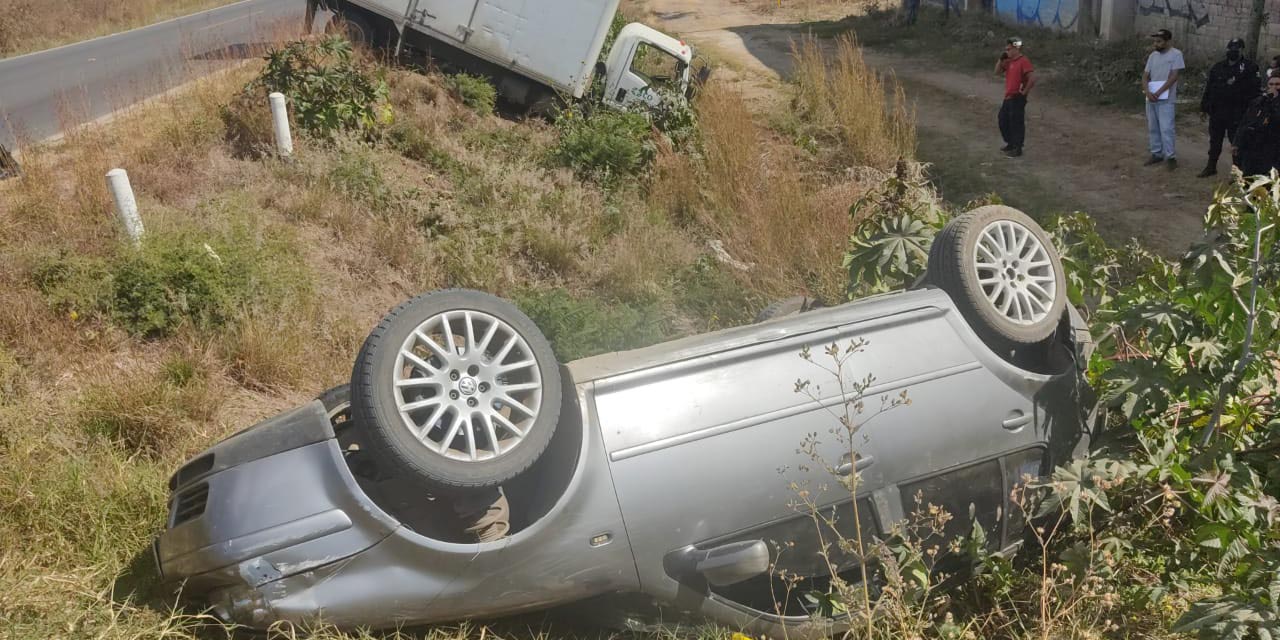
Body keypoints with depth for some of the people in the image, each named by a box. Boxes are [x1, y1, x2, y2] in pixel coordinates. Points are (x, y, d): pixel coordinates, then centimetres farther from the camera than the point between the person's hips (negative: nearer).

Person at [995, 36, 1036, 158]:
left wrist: (1024, 92, -15)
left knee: (1016, 123, -3)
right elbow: (997, 71, 15)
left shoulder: (1023, 61, -16)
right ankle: (1010, 144, 30)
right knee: (1002, 120, 16)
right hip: (1008, 97, 9)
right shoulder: (1009, 61, 11)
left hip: (1017, 98, -9)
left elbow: (1032, 79, -23)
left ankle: (1017, 149, 5)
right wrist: (1001, 59, 1)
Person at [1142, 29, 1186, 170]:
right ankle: (1157, 153, 22)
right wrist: (1148, 92, -10)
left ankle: (1170, 156, -2)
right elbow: (1145, 76, 9)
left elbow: (1174, 76, -13)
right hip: (1151, 99, 6)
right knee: (1153, 128, 11)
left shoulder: (1176, 54, -7)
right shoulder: (1153, 56, 11)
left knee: (1166, 129, -9)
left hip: (1166, 99, -6)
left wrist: (1158, 92, -18)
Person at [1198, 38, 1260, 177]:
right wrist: (1204, 108, 12)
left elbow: (1253, 92, -9)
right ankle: (1211, 167, 27)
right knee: (1214, 142, 14)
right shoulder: (1218, 67, 9)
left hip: (1236, 115, -5)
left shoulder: (1249, 67, -5)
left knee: (1236, 143, 1)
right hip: (1216, 113, 5)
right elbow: (1208, 89, 14)